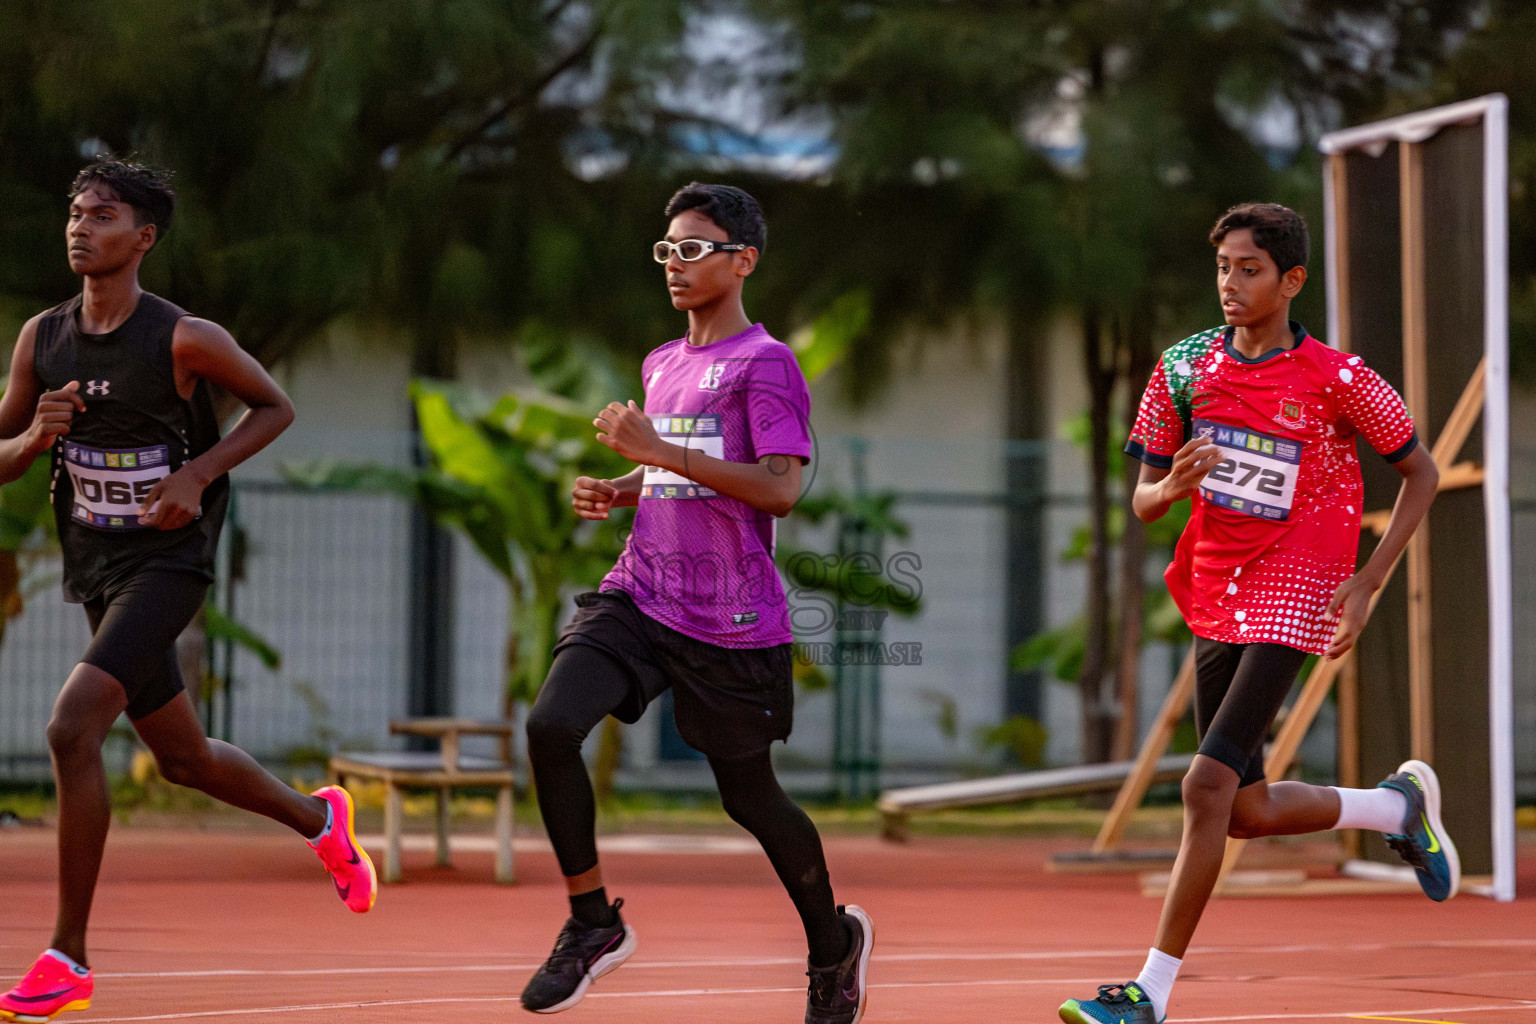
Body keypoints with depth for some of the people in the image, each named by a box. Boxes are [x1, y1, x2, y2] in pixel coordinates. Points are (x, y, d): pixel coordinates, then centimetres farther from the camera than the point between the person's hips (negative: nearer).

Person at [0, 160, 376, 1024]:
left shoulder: (184, 339, -13)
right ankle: (320, 817, 48)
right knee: (183, 758, 18)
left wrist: (198, 475, -13)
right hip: (98, 571, 7)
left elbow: (275, 407, 0)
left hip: (168, 560, -6)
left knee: (73, 727, -23)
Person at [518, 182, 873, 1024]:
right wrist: (615, 492, 9)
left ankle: (834, 939, 34)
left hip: (731, 622, -6)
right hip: (639, 597, 6)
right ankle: (592, 924, -4)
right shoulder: (660, 365, 16)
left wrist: (663, 452, -22)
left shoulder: (765, 365, -8)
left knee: (750, 797, 6)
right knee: (551, 725, -18)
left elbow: (779, 487, -19)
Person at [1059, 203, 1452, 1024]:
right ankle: (1398, 806, 39)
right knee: (1248, 813, 12)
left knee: (1208, 786, -17)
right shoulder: (1184, 367, 1)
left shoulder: (1337, 380, -10)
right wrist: (1172, 486, -20)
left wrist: (1367, 582, -7)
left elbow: (1421, 474, 2)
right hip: (1215, 602, 6)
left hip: (1291, 602, -6)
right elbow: (1143, 501, 4)